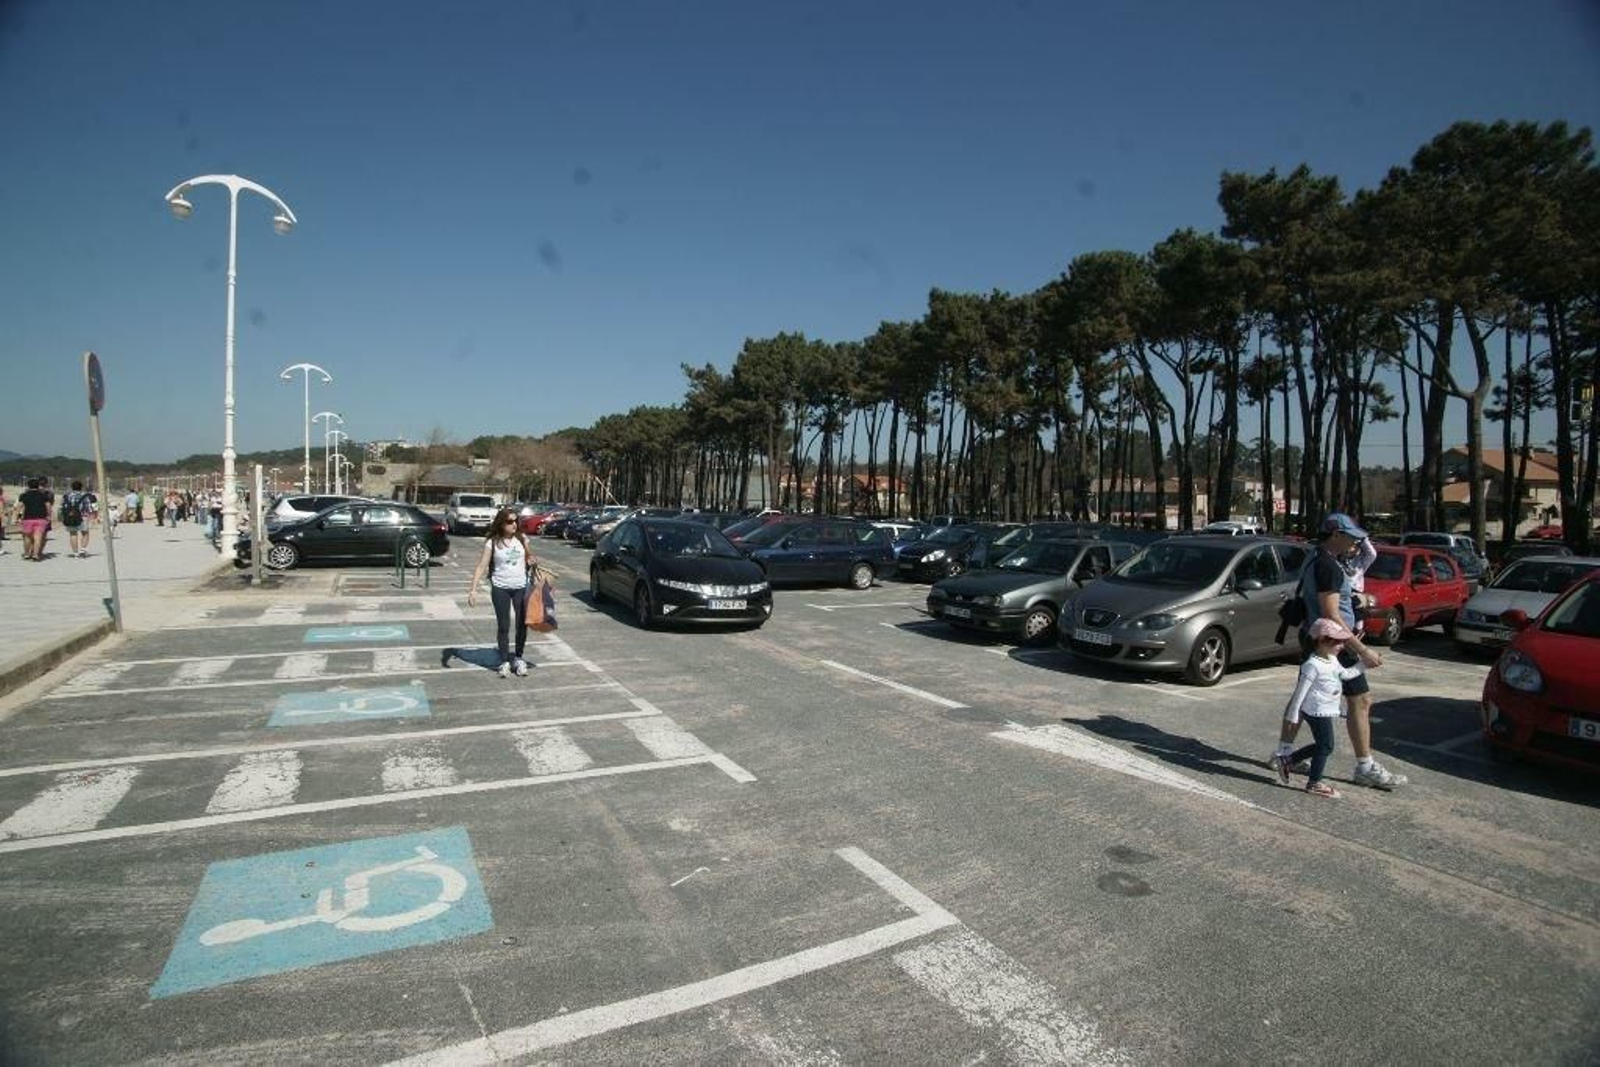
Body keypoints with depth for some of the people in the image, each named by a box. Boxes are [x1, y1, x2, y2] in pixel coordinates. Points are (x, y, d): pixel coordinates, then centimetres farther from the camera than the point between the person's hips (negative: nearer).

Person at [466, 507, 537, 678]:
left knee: (522, 625, 5)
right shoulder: (492, 542, -6)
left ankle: (518, 659, 23)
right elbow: (482, 566, -9)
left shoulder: (521, 539, 3)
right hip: (500, 588, -2)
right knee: (503, 626, 5)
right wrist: (473, 589, -17)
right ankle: (505, 662, 16)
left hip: (521, 587, 2)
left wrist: (531, 562, -8)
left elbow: (528, 559, 16)